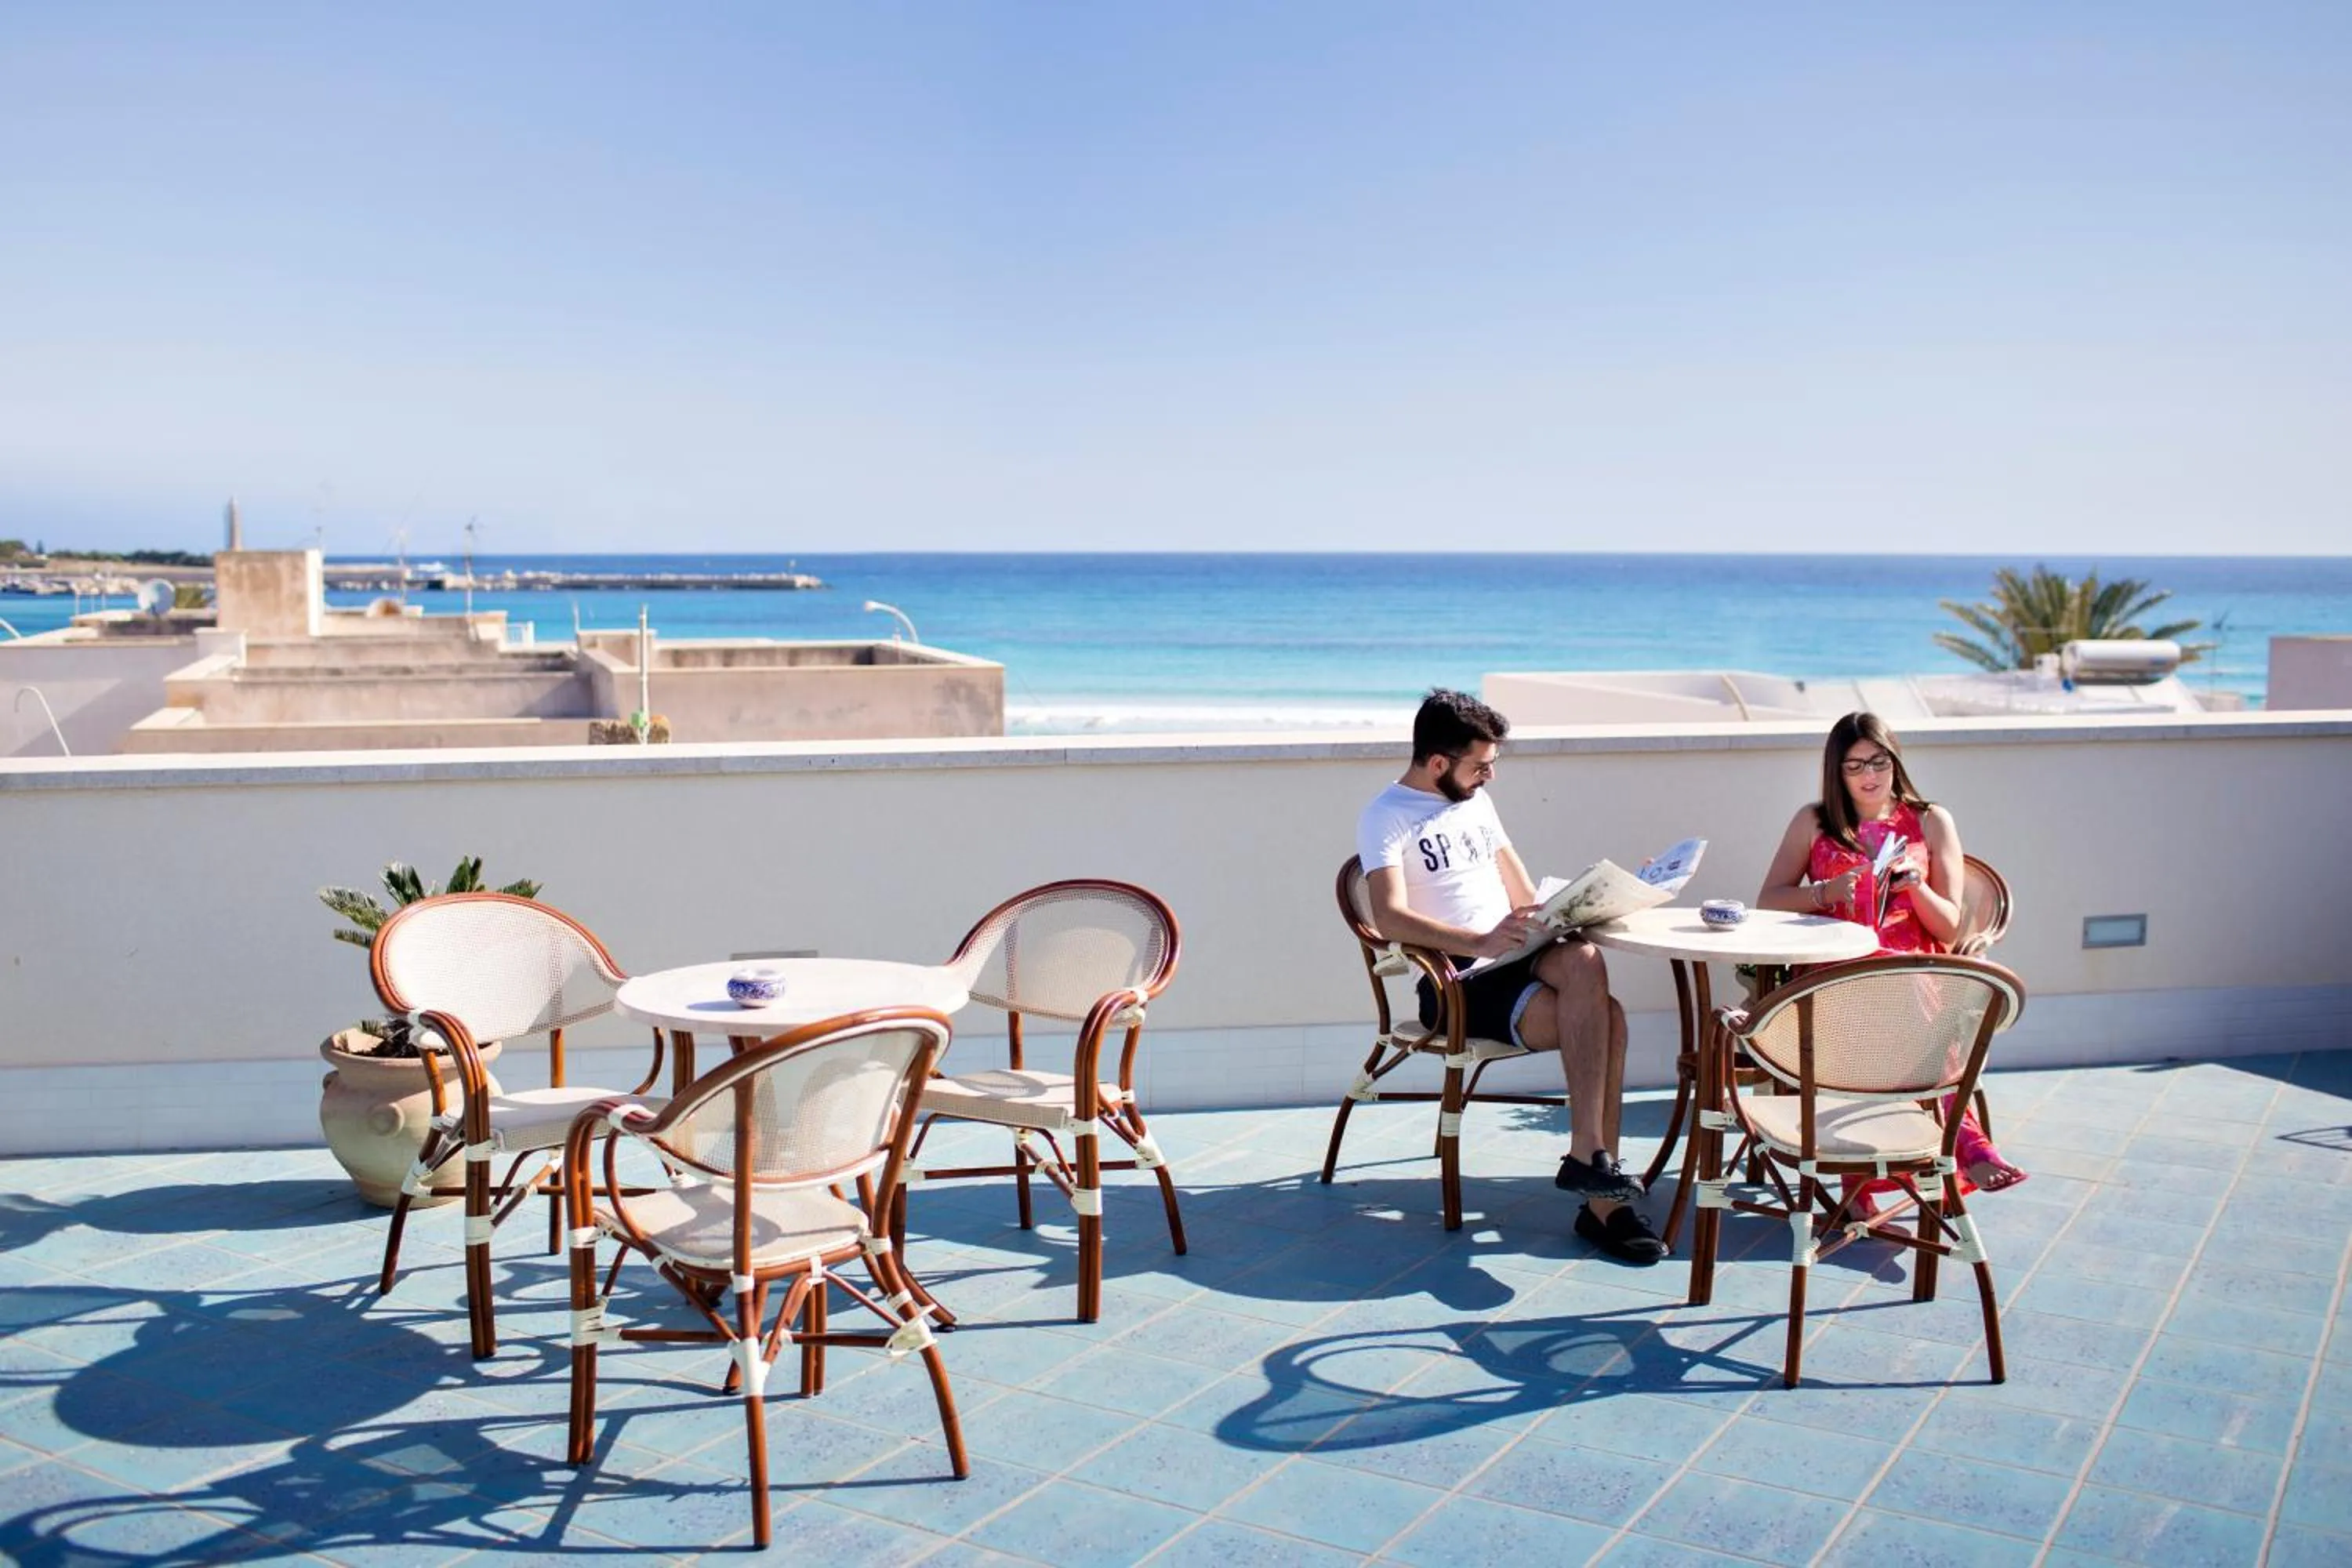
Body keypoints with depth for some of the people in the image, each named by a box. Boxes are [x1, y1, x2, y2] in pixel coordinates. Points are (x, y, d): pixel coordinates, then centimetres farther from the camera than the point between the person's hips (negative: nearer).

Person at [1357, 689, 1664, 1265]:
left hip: (1517, 957, 6)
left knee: (1583, 962, -29)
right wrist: (1479, 943, -33)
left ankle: (1588, 1155, -26)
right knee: (1600, 1017, -26)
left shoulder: (1476, 801, 20)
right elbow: (1390, 918, -21)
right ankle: (1597, 1176, -21)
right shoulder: (1387, 818, -4)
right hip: (1455, 983, -6)